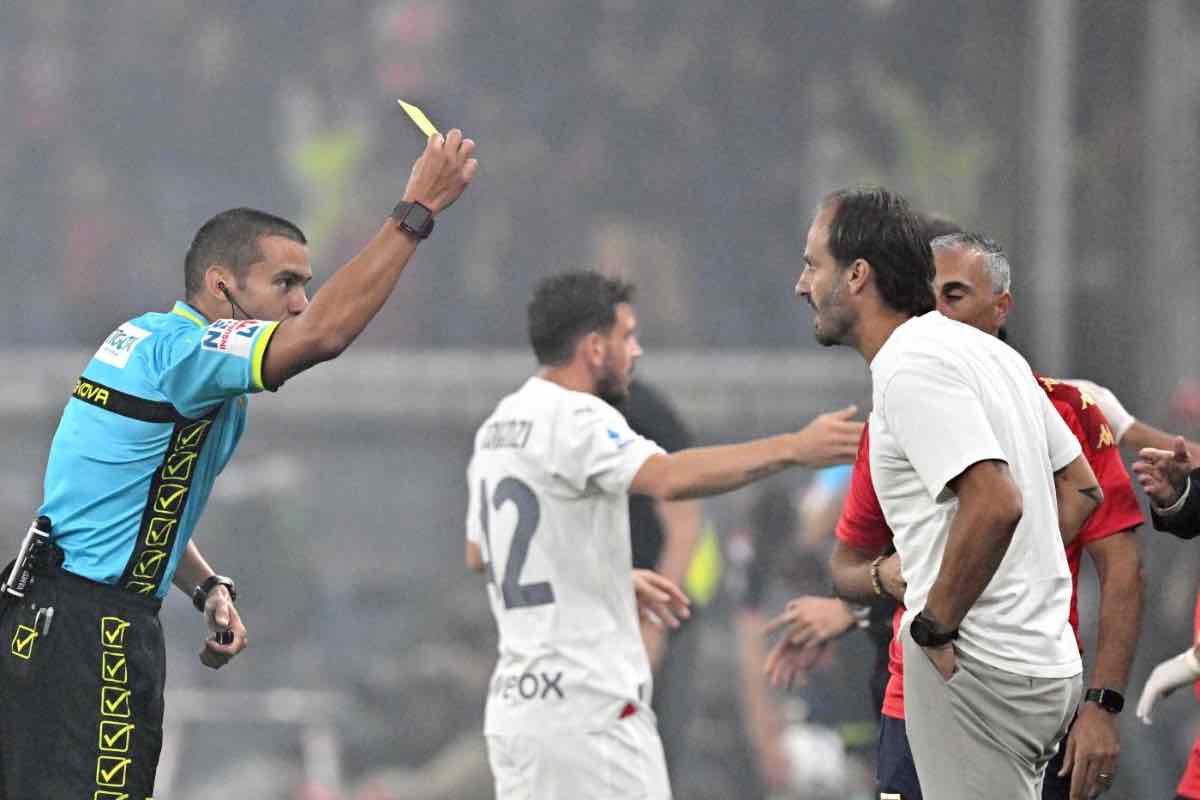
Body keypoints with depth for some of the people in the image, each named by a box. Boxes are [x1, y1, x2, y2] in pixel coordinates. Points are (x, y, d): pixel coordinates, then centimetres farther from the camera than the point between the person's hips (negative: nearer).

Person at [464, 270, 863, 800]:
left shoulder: (499, 427, 15)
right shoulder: (574, 418, -13)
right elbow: (669, 478, -31)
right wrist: (793, 448, -32)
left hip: (515, 702, 9)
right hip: (588, 703, -9)